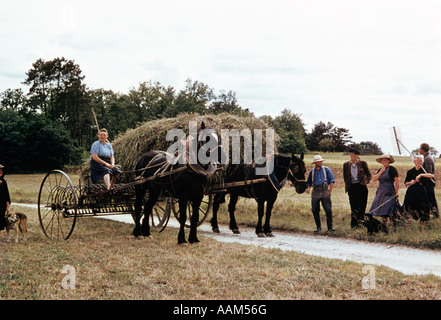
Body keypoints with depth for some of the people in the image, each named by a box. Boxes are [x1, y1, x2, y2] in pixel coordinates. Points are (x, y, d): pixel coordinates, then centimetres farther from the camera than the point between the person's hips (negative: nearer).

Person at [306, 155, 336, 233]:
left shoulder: (326, 169, 6)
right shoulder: (312, 171, 11)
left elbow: (332, 181, 5)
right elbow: (309, 182, 18)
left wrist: (330, 191, -2)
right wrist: (308, 188, -3)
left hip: (325, 191, -2)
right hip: (315, 192, 2)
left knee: (328, 210, -8)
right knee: (315, 211, 3)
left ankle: (330, 227, -2)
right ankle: (318, 227, 14)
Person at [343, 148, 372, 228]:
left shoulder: (363, 163, 3)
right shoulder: (346, 165, 9)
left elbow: (369, 175, 10)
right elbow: (345, 177, 19)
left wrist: (365, 181, -2)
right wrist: (347, 186, 11)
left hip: (361, 187, -1)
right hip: (352, 188, 1)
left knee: (362, 206, -1)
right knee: (353, 207, -1)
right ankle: (354, 224, 1)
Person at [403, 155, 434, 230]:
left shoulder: (423, 171, 2)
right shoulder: (410, 172, 5)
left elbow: (432, 176, -17)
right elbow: (406, 184, 10)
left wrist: (421, 175, -26)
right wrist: (410, 182, -11)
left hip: (421, 192, -1)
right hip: (412, 193, 1)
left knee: (422, 210, -6)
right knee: (412, 210, 1)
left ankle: (422, 227, 2)